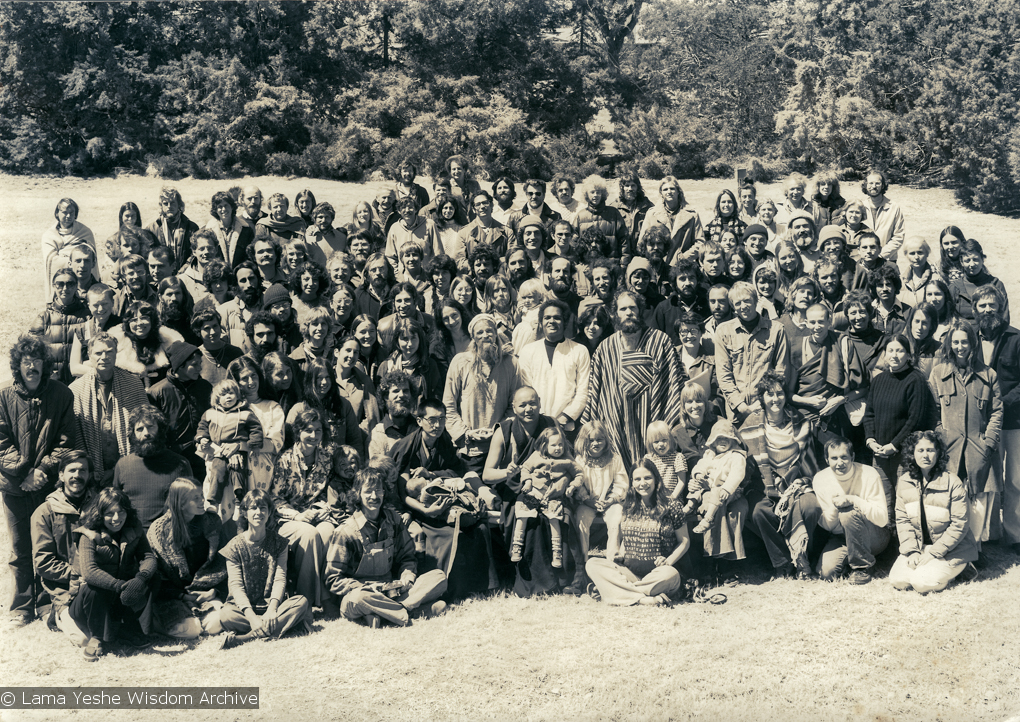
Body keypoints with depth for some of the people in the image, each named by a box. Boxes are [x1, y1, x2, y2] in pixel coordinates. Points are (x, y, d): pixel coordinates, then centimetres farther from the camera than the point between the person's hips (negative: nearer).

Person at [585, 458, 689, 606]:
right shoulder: (626, 507, 12)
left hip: (656, 573, -3)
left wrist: (668, 562, -9)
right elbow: (615, 539, 21)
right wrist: (612, 557, -1)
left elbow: (684, 541, 9)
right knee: (592, 564, -22)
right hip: (627, 571, 3)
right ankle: (643, 598, -30)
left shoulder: (671, 508, 4)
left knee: (671, 575, -38)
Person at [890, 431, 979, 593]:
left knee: (923, 583, -24)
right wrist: (911, 551, -11)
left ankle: (952, 570, 6)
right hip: (919, 546, 4)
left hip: (951, 549, -4)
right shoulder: (904, 481, 1)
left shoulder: (952, 482, -14)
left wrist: (933, 554, -17)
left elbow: (959, 525, -14)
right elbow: (902, 520, 3)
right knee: (897, 579, -17)